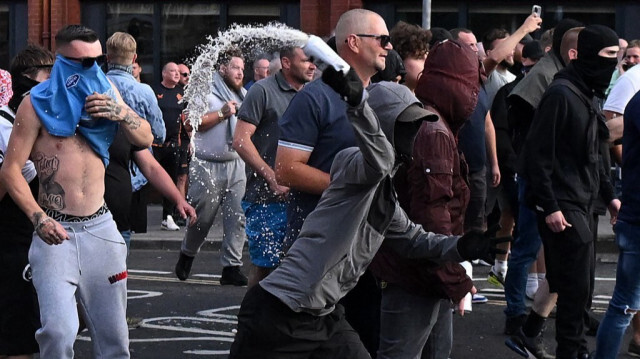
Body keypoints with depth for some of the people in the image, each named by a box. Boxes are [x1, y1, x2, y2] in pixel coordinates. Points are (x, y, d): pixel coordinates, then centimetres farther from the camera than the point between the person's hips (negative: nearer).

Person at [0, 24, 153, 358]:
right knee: (59, 332, -18)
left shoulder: (105, 90, 8)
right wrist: (39, 219, -22)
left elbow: (146, 139, 11)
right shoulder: (38, 102, -7)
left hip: (100, 227, 5)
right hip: (56, 231, -4)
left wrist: (120, 112, -10)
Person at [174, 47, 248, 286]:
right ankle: (187, 255, 27)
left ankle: (232, 267, -2)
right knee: (203, 217, 3)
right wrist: (222, 113, -16)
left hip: (236, 164, 5)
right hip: (208, 165, -5)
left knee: (236, 218, -4)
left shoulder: (243, 96, 15)